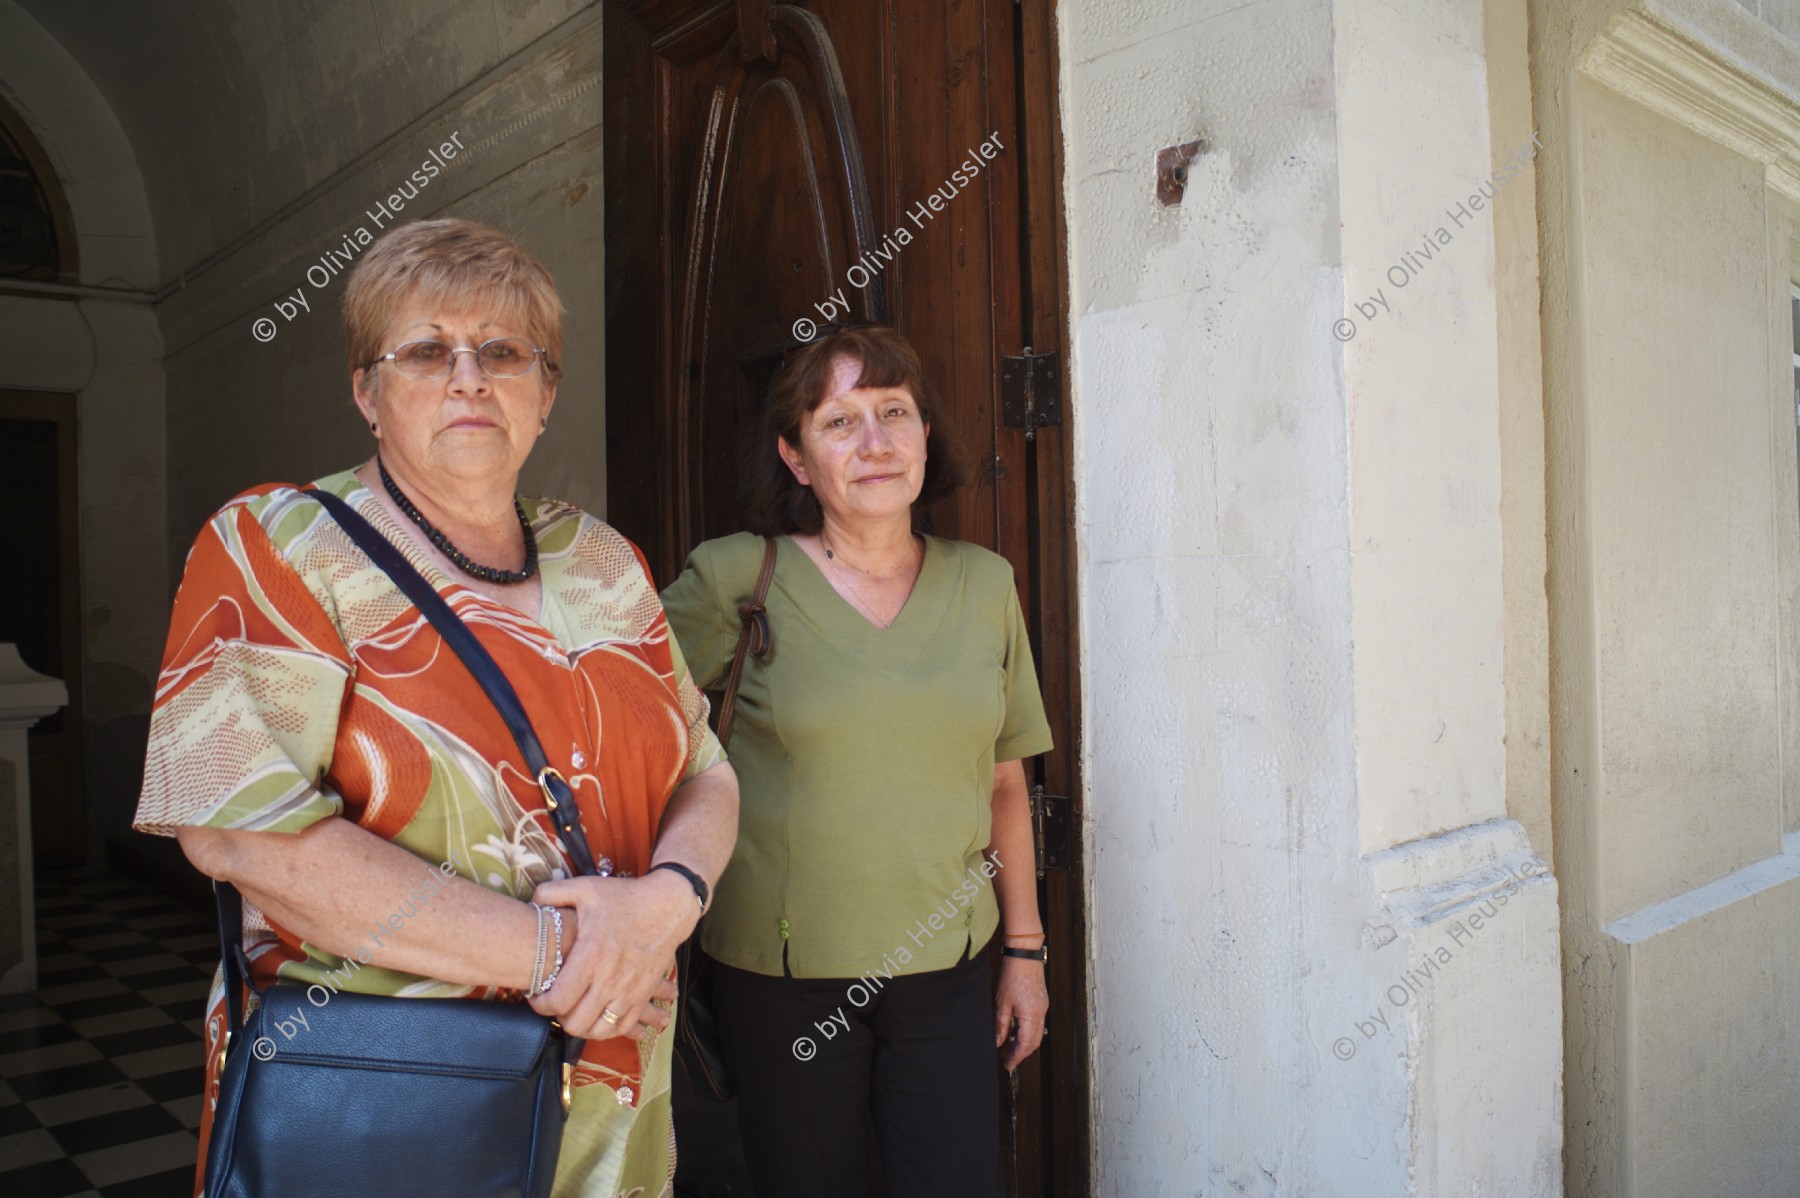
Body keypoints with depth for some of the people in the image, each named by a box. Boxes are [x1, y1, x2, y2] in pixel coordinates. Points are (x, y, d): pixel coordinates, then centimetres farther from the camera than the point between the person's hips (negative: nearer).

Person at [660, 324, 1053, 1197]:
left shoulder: (983, 584, 2)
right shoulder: (740, 578, -8)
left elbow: (1004, 783, 8)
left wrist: (1024, 947, 10)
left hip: (948, 970, 2)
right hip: (784, 975, -2)